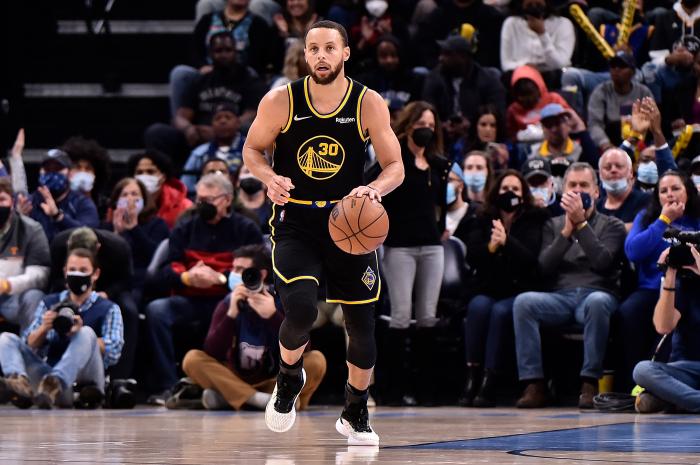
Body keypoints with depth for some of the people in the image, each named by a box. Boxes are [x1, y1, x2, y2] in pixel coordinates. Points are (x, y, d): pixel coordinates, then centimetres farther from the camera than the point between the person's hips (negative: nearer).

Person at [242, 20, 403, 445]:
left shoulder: (369, 104, -8)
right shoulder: (281, 102, -8)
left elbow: (396, 167, -4)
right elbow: (252, 149, 6)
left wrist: (375, 188, -26)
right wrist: (270, 178, -16)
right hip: (295, 223, -2)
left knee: (363, 326, 6)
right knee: (301, 309, -24)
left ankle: (356, 414, 30)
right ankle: (289, 378, 8)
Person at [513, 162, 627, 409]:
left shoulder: (612, 226, 15)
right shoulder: (553, 225, 22)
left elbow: (603, 262, -5)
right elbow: (545, 267, 6)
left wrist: (581, 223, -8)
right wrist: (567, 231, -3)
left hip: (597, 294, -2)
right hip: (560, 297, 2)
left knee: (597, 302, -40)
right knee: (523, 301, -29)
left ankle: (590, 382, -35)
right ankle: (534, 384, -32)